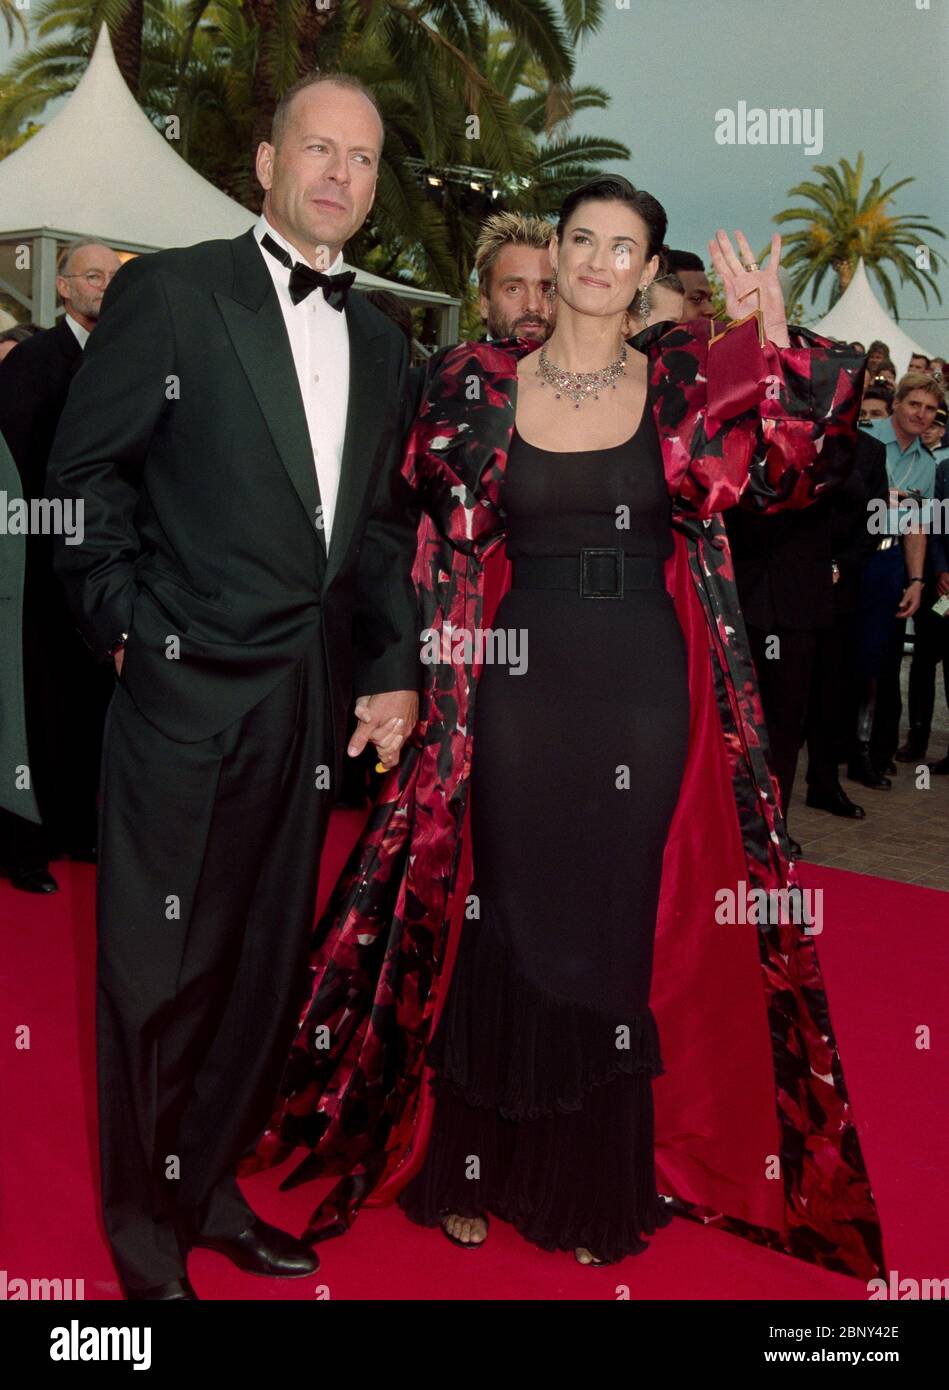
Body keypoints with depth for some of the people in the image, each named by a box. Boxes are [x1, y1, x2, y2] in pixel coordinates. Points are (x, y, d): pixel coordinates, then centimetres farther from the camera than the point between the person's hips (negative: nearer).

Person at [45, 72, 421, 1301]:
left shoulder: (380, 341, 16)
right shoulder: (168, 293, 0)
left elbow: (387, 523, 15)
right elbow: (84, 476, -3)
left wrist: (396, 672, 8)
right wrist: (131, 632, -8)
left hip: (316, 703, 6)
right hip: (188, 692, -5)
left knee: (269, 968, 13)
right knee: (159, 972, 5)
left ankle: (208, 1187, 33)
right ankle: (143, 1231, 24)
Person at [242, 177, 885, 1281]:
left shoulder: (686, 381, 4)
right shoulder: (480, 383, 4)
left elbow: (792, 471, -6)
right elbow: (436, 535, 8)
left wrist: (774, 337, -16)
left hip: (645, 694, 1)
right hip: (516, 685, 0)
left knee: (621, 928, 7)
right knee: (502, 921, 7)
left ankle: (599, 1185, 26)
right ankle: (473, 1166, 27)